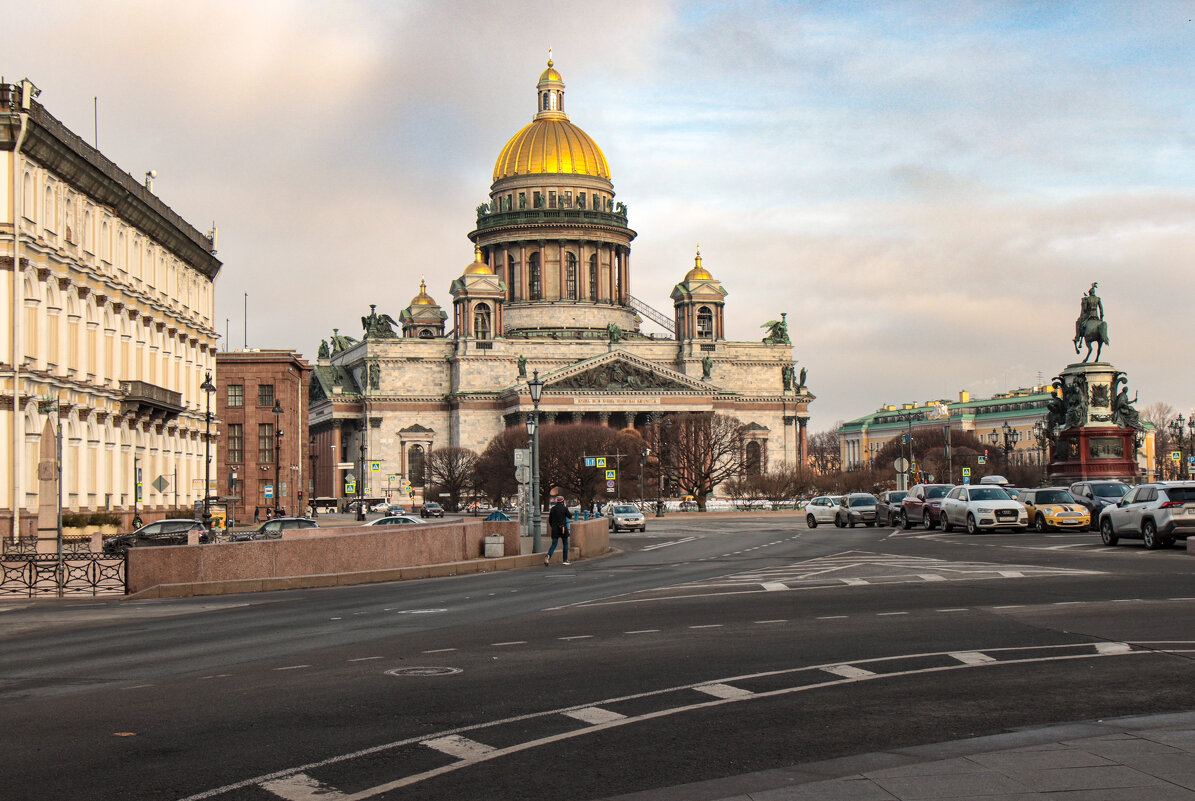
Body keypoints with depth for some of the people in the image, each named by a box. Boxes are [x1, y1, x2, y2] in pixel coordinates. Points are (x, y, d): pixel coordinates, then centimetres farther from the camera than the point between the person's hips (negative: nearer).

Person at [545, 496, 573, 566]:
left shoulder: (553, 508, 6)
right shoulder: (564, 508, -8)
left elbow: (550, 519, 10)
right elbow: (570, 516, 4)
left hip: (554, 529, 4)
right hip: (563, 528, -4)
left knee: (554, 544, 2)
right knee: (565, 544, 11)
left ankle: (548, 556, -24)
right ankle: (565, 560, 13)